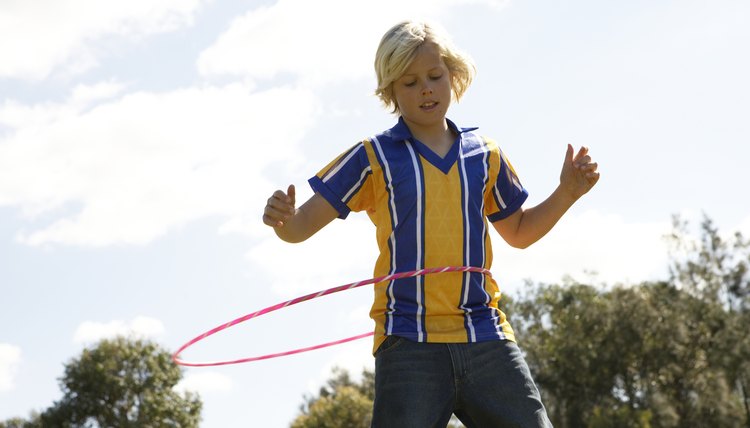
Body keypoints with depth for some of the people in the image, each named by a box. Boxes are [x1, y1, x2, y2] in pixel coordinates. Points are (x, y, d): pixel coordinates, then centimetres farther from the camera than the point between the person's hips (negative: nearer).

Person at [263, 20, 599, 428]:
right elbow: (301, 226, 2)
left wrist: (567, 192, 13)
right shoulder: (372, 158, 4)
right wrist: (283, 218, -21)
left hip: (486, 336, 3)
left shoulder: (485, 155, 14)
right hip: (409, 342, -3)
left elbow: (518, 232, 28)